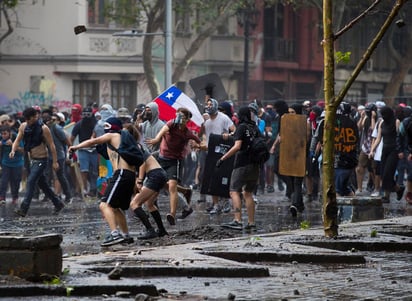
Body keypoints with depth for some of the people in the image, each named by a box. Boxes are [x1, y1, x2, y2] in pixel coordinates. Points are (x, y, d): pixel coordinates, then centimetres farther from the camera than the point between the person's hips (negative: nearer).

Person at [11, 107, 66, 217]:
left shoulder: (43, 128, -14)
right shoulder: (23, 127, 3)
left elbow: (51, 145, -11)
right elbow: (18, 140, 3)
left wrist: (55, 161, -13)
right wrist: (13, 150, -19)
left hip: (41, 159, -7)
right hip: (32, 159, 7)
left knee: (31, 181, -18)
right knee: (42, 184, 14)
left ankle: (23, 209, -24)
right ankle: (58, 204, 28)